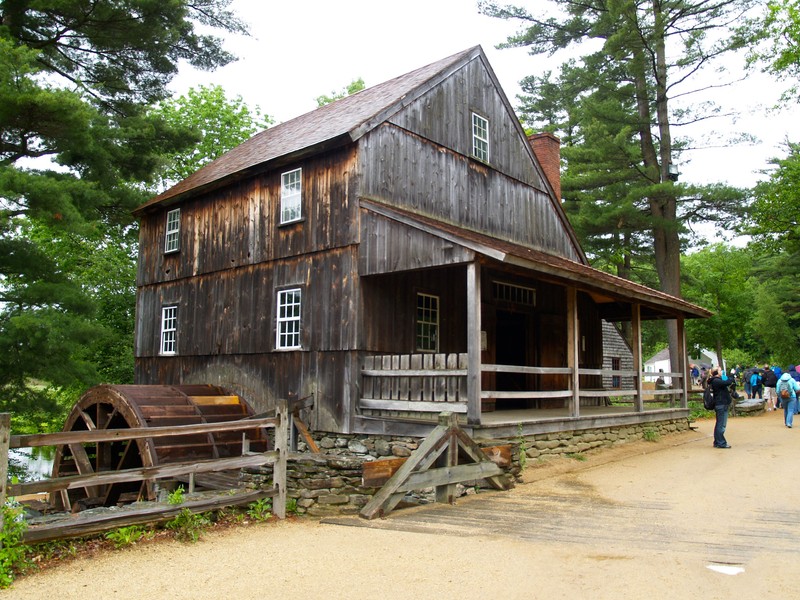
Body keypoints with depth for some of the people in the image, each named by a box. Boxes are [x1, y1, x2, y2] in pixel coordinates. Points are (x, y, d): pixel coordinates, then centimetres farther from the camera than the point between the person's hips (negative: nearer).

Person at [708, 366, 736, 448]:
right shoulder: (716, 381, -15)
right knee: (721, 425, -7)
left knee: (719, 424, 14)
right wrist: (732, 376, -11)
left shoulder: (718, 380, 18)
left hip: (722, 405, 11)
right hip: (721, 405, -11)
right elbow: (727, 383, -27)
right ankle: (721, 443, -3)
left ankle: (717, 442, 20)